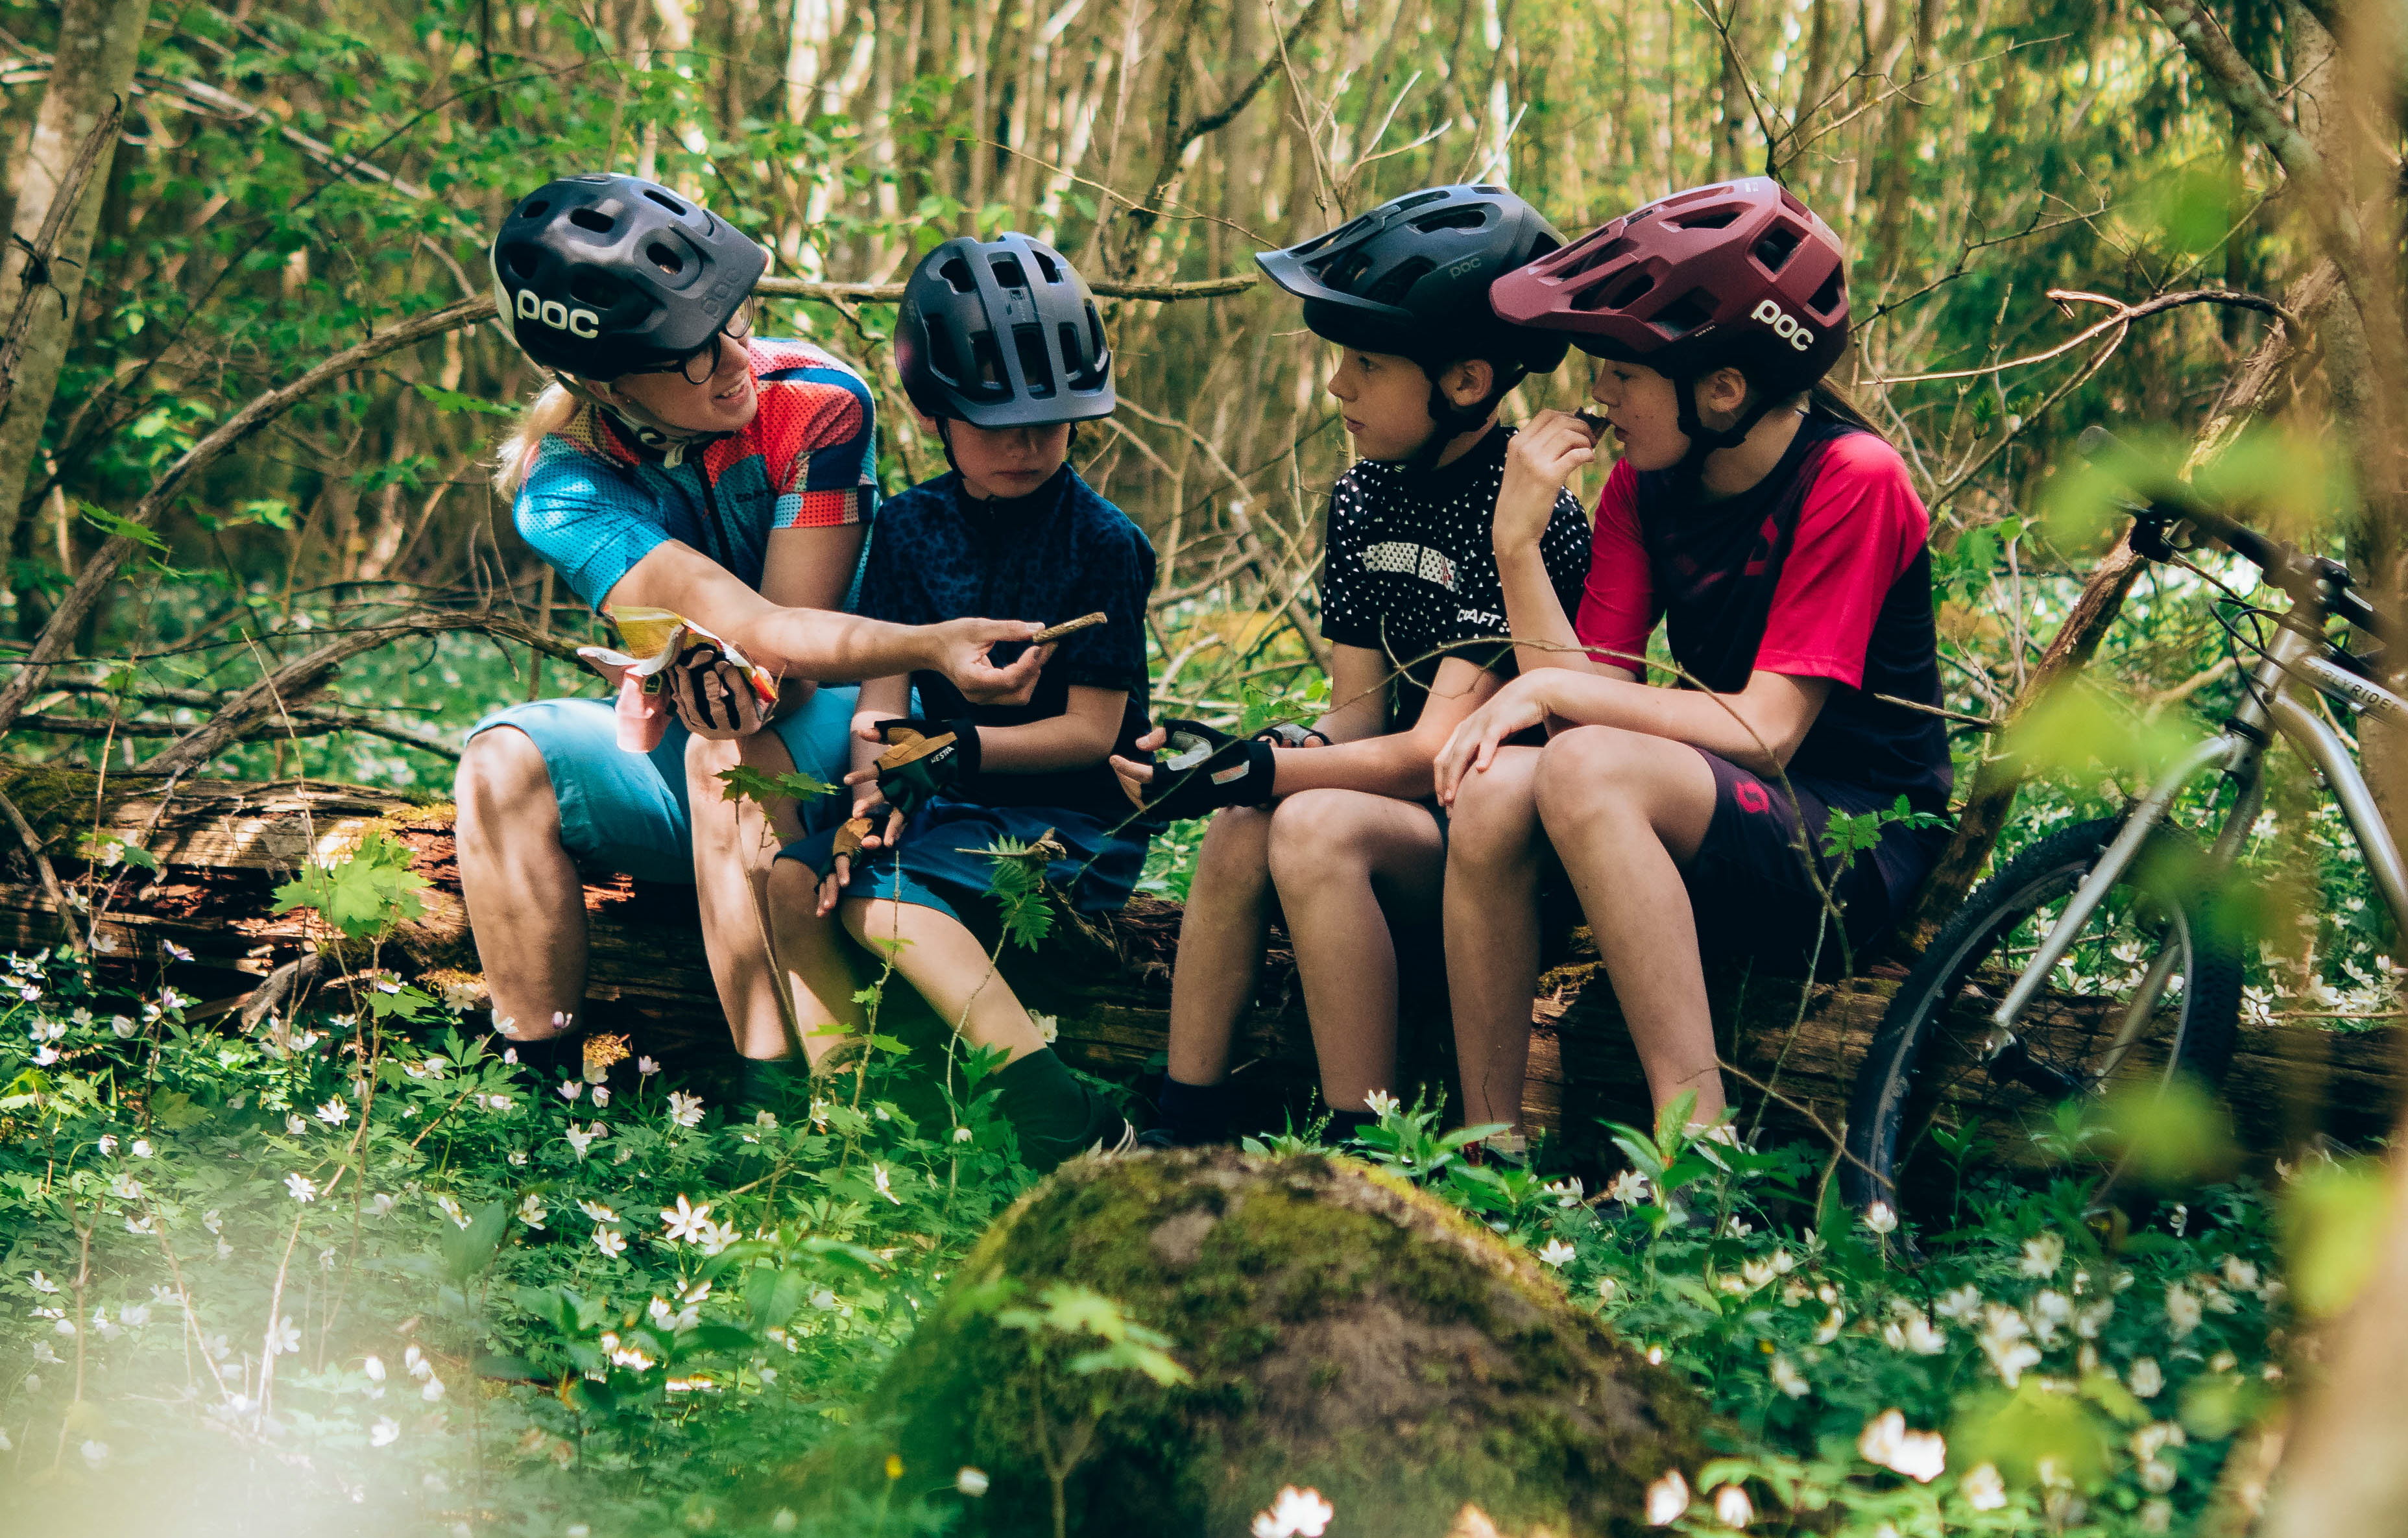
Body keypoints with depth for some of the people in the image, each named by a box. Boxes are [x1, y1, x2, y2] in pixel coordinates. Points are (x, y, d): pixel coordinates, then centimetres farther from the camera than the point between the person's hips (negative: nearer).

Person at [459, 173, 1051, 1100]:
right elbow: (751, 630, -31)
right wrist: (931, 645, -47)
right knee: (506, 761, -24)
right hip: (672, 757, 2)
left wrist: (741, 677, -42)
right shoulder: (562, 483, -17)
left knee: (729, 754, -35)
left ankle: (775, 1091, -38)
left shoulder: (814, 403, -18)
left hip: (827, 736, -2)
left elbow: (792, 648, -17)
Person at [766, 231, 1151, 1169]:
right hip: (953, 805, 6)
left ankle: (1071, 1127, -37)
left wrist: (960, 749, -19)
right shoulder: (912, 528, 8)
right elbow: (882, 692, 1)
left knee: (882, 895, -29)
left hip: (1075, 822, -6)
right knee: (793, 881, -16)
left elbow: (1091, 731, -9)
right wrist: (873, 797, -18)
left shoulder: (1102, 544, -8)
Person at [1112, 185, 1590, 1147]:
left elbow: (1438, 749, -21)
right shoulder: (1363, 499, 8)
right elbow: (1359, 711, 7)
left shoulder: (1523, 510, -17)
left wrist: (1255, 770, -30)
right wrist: (1239, 761, -15)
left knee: (1317, 827, -30)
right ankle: (1184, 1136, -15)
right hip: (1411, 810, 7)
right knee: (1239, 830, -19)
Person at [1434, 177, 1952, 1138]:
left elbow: (1764, 729, -19)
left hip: (1858, 848, -6)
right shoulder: (1645, 483, 5)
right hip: (1708, 828, 6)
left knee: (1587, 769, -31)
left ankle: (1695, 1133, -32)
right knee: (1495, 789, -23)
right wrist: (1517, 541, -14)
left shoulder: (1851, 480, -14)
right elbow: (1590, 689, -3)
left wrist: (1555, 692, -19)